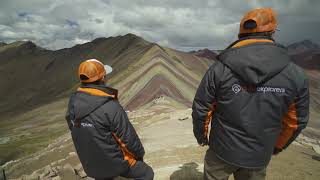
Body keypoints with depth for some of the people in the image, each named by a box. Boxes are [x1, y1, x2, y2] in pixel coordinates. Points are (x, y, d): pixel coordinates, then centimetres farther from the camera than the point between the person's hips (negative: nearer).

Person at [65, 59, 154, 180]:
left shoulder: (73, 101, -10)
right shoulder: (110, 107, -32)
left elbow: (73, 128, 4)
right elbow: (128, 137, -22)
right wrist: (139, 154, -2)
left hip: (91, 164, 6)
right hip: (115, 162, -6)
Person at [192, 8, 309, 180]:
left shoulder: (219, 69, -18)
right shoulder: (295, 75, -11)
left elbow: (201, 109, -12)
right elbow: (296, 120, 1)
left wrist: (201, 135, 7)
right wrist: (278, 146, 19)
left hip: (222, 150, -1)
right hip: (259, 156, 2)